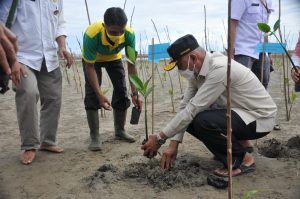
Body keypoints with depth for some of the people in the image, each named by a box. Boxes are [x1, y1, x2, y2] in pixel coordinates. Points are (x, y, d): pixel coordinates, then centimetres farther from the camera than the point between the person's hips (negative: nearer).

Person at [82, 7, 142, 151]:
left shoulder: (129, 34, -35)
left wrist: (134, 93, -34)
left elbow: (131, 64, -28)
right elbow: (90, 67, -34)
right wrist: (100, 94, -41)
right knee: (92, 94, -15)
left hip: (114, 57, 3)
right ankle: (94, 137, -5)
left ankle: (120, 130, 17)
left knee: (121, 91, -1)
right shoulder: (92, 34, -43)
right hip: (92, 59, -3)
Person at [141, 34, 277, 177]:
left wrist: (160, 138, -25)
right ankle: (229, 151, 13)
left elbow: (193, 109, -31)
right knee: (190, 119, -1)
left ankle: (242, 159, -7)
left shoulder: (220, 69, -30)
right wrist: (173, 144, -8)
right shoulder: (197, 71, -2)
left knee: (202, 121, -29)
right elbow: (185, 107, -2)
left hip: (260, 118, -9)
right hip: (236, 113, 9)